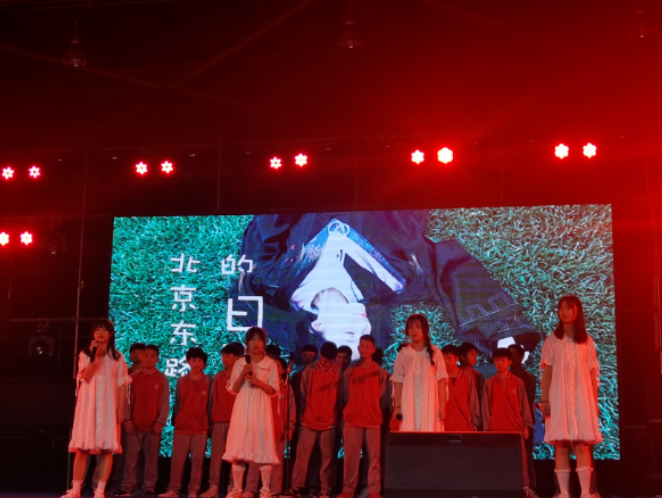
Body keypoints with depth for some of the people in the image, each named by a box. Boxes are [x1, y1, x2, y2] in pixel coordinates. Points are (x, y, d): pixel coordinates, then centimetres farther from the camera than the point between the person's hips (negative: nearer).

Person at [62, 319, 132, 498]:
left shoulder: (117, 357, 9)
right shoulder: (85, 354, 7)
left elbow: (121, 385, 6)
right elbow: (86, 377, -9)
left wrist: (121, 409, -2)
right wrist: (93, 356, -18)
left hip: (108, 405, 0)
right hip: (88, 404, 0)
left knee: (107, 448, -7)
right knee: (82, 447, -3)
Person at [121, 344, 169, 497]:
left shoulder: (162, 378, 5)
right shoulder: (133, 377, 8)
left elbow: (165, 402, 1)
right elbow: (127, 399, 6)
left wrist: (160, 422, -7)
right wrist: (127, 419, -4)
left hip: (153, 425, -1)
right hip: (134, 424, 1)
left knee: (151, 458, 1)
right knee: (131, 457, 0)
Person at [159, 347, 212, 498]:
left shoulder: (208, 381, 4)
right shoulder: (181, 381, 9)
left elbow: (210, 404, 4)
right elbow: (177, 403, 11)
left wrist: (210, 423, 2)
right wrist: (173, 421, 8)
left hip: (201, 427, -1)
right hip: (181, 426, 1)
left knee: (197, 460, 0)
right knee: (177, 459, 0)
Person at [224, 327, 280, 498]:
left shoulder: (270, 364, 5)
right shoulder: (239, 363, 10)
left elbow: (274, 390, -1)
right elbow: (233, 389, 6)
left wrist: (257, 381, -15)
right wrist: (243, 374, -10)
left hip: (261, 409, -1)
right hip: (242, 409, 2)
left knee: (263, 447, -6)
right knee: (238, 448, -2)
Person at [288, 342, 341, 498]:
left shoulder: (339, 372, -1)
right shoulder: (309, 370, -1)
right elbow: (302, 395, 5)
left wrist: (337, 415, 4)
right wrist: (303, 413, 7)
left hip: (329, 422, 0)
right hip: (309, 421, 0)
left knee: (327, 457, 2)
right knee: (302, 455, 1)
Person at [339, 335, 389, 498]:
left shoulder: (380, 372, 5)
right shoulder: (349, 372, 9)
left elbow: (384, 398, 7)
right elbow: (345, 396, 13)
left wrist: (378, 414, 5)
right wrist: (347, 413, 10)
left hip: (373, 421, -1)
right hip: (352, 420, 1)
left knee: (374, 457, -3)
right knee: (351, 457, -1)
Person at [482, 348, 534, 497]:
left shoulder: (518, 382, 6)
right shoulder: (489, 383, 6)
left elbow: (524, 405, 7)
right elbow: (486, 407, 6)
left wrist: (526, 425, 2)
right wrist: (487, 428, 1)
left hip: (516, 427, 0)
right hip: (496, 428, 0)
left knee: (520, 457, -3)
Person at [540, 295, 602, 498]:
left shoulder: (587, 341, 9)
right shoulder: (552, 340, 6)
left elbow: (592, 373, 8)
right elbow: (547, 372, 3)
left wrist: (595, 402, 2)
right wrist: (544, 400, -5)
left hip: (581, 396, 0)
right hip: (559, 397, 0)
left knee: (582, 445, -7)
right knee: (560, 446, -3)